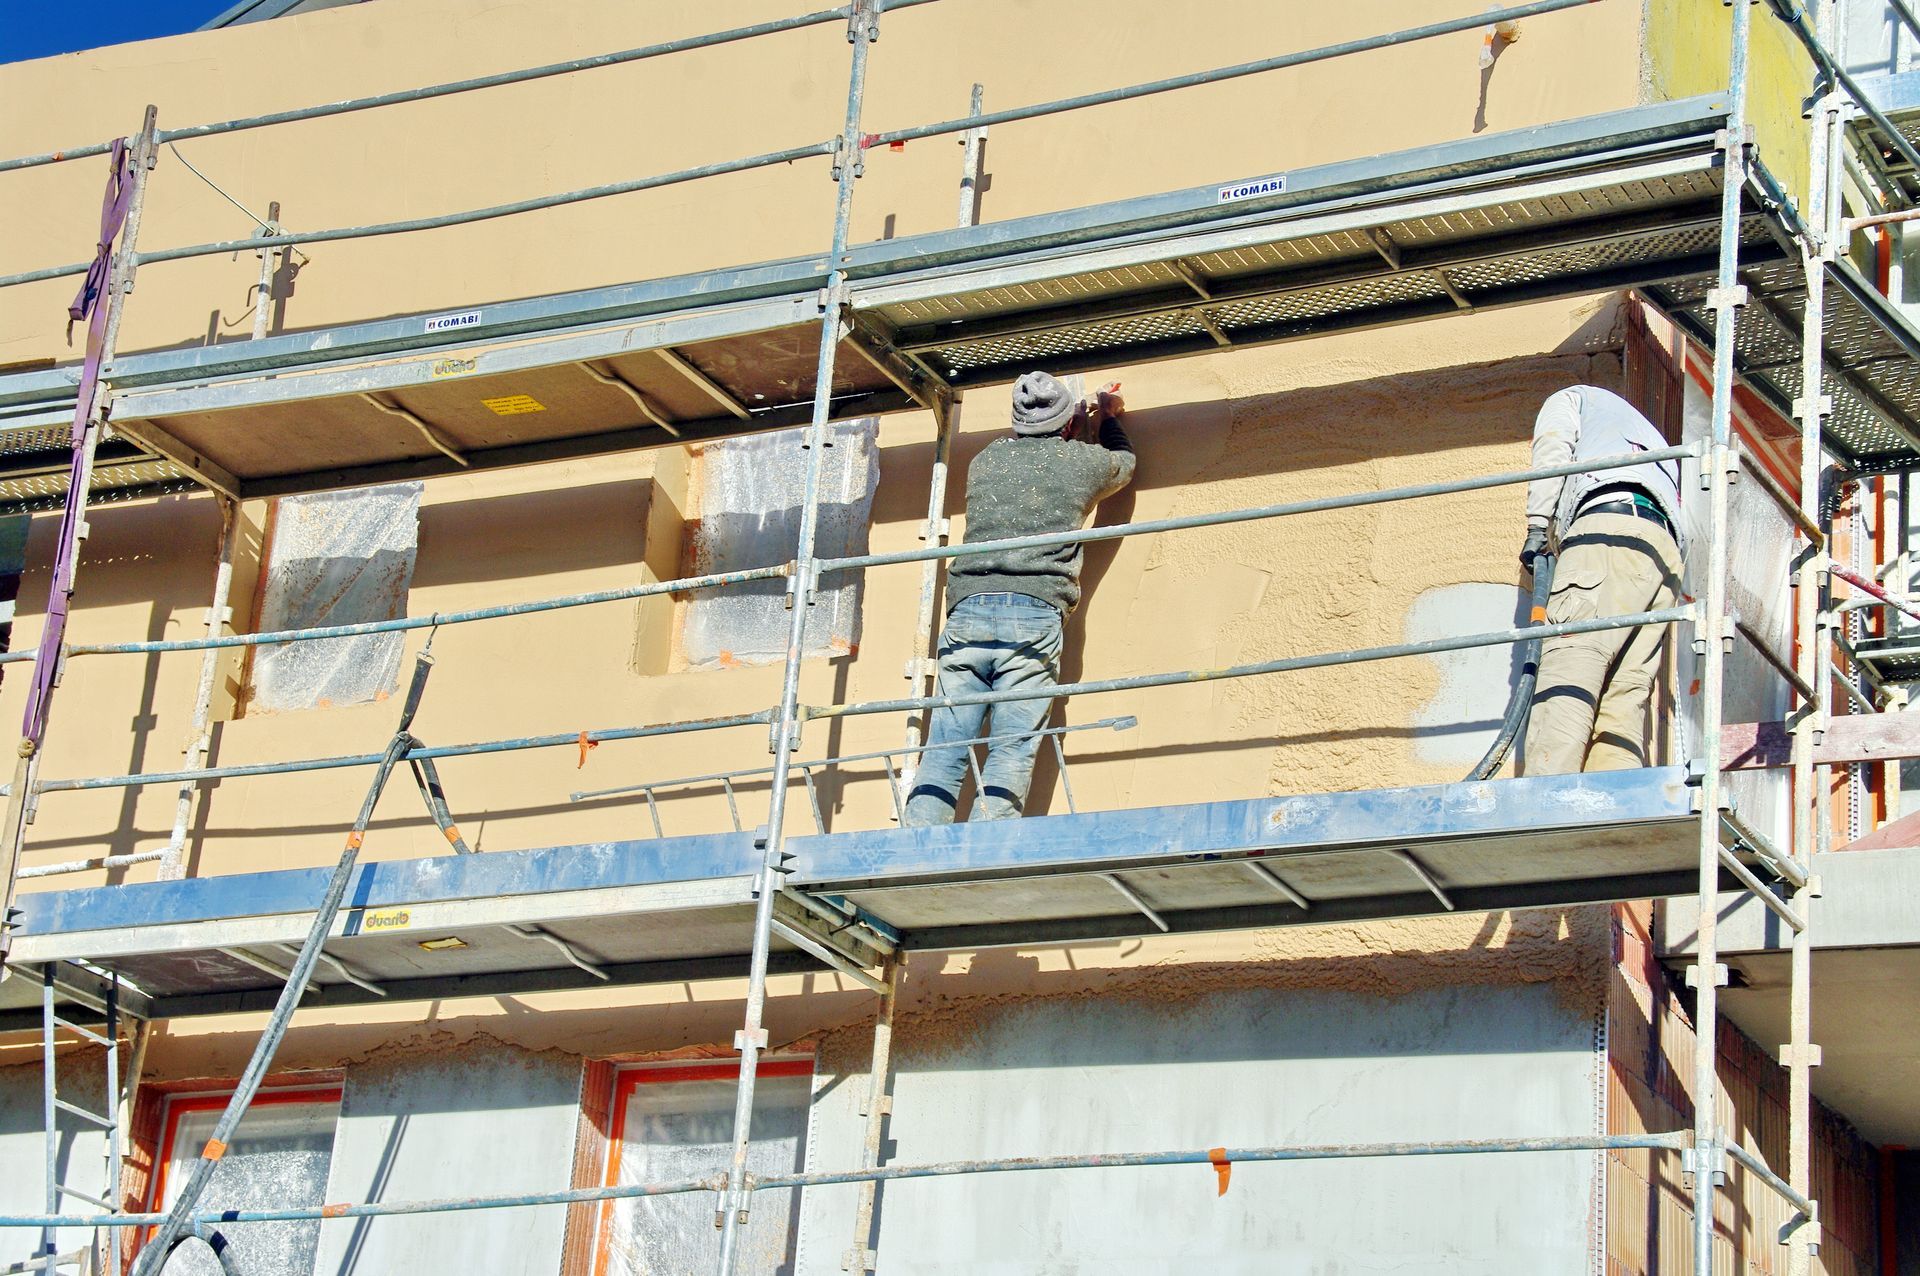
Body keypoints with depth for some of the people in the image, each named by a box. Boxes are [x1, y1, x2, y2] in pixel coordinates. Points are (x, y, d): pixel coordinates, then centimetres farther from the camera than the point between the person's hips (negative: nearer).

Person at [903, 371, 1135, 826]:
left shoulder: (985, 459, 19)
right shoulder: (1082, 461, 10)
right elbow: (1125, 463, 35)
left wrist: (1083, 427, 53)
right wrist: (1108, 417, 53)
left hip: (967, 612, 3)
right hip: (1034, 615, -3)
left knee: (945, 746, 0)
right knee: (1012, 750, -7)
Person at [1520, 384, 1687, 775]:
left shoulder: (1569, 399, 28)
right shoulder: (1645, 429, 45)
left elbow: (1551, 453, 7)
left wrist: (1538, 527, -1)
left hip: (1608, 530, -7)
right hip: (1666, 554, 7)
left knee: (1569, 666, -22)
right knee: (1626, 695, -3)